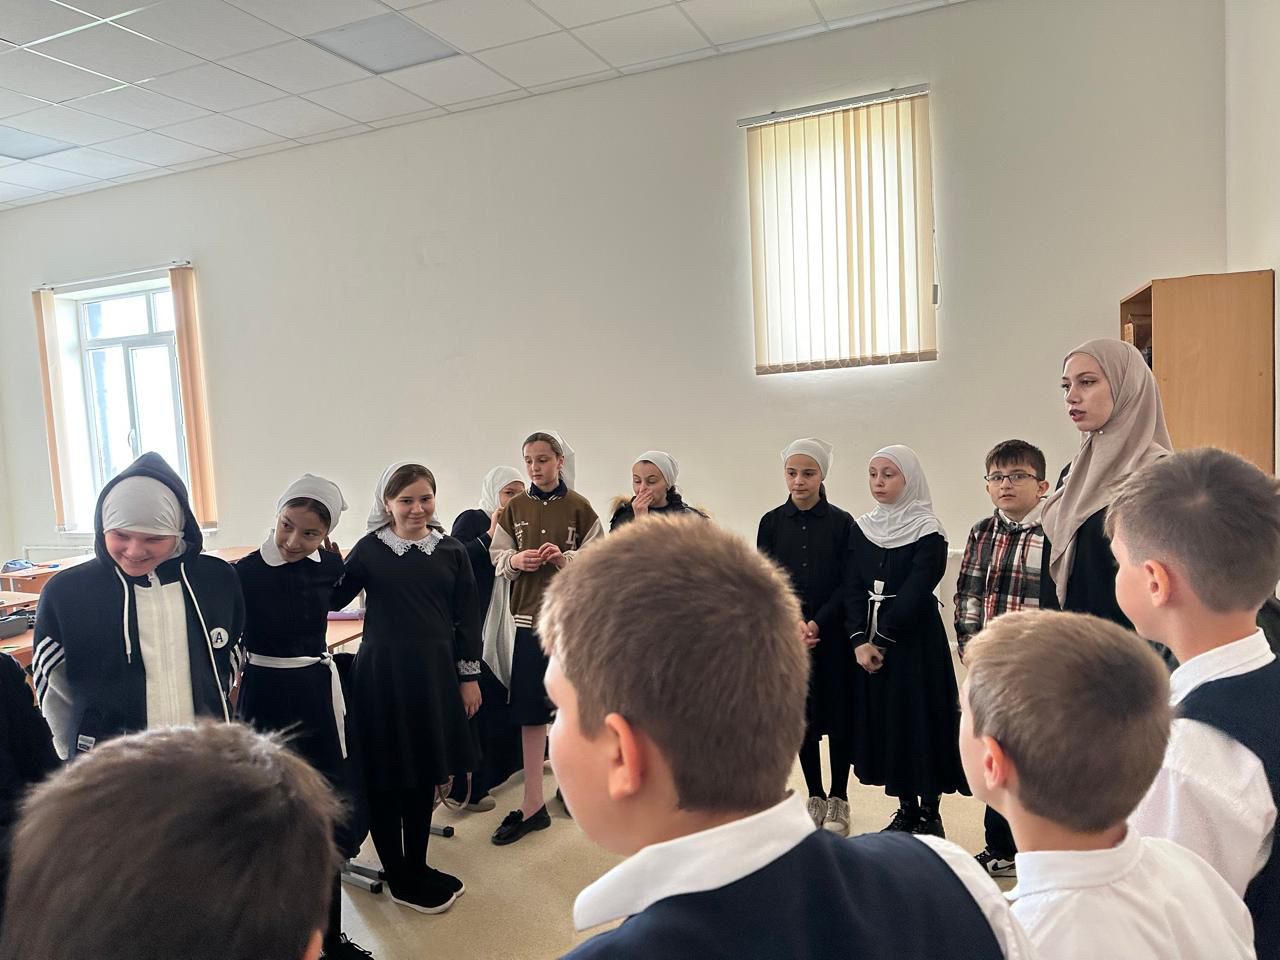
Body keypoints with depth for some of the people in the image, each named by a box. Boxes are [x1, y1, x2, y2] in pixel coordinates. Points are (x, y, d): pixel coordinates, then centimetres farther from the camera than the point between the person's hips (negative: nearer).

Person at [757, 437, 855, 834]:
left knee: (838, 716, 5)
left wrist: (818, 623, -14)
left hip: (833, 635, -1)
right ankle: (815, 797, 24)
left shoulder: (841, 522, -2)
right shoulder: (772, 522, 2)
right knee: (802, 717, 8)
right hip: (786, 635, 2)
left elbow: (847, 584, -3)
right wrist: (793, 623, -14)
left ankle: (838, 801, 21)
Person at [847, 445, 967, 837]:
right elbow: (853, 588, 1)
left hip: (916, 640, -5)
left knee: (920, 719, 1)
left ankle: (930, 813, 17)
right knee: (884, 721, 10)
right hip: (871, 642, 5)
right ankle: (906, 809, 24)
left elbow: (914, 593, -15)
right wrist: (860, 640, -10)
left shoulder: (928, 532, -9)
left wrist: (881, 639, -14)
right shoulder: (863, 528, 7)